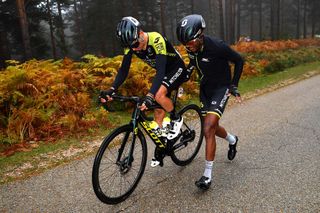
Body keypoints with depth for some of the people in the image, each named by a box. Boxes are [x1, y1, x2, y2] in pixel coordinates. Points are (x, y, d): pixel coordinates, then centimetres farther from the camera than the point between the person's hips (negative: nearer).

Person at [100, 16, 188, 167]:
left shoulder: (156, 39, -34)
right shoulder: (131, 44, -15)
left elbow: (161, 70, -42)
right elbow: (124, 70, -16)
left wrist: (149, 95, -54)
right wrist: (112, 90, -31)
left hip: (177, 69, -6)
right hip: (163, 73, 6)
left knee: (159, 95, -31)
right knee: (158, 111, 3)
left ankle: (176, 119, -3)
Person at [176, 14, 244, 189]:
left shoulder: (217, 46, -27)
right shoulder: (191, 48, -10)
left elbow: (239, 61, -11)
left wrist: (234, 85, -12)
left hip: (221, 88, -6)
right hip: (205, 88, 7)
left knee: (208, 130, -18)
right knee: (212, 126, 18)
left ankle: (207, 175, -7)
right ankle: (232, 139, 52)